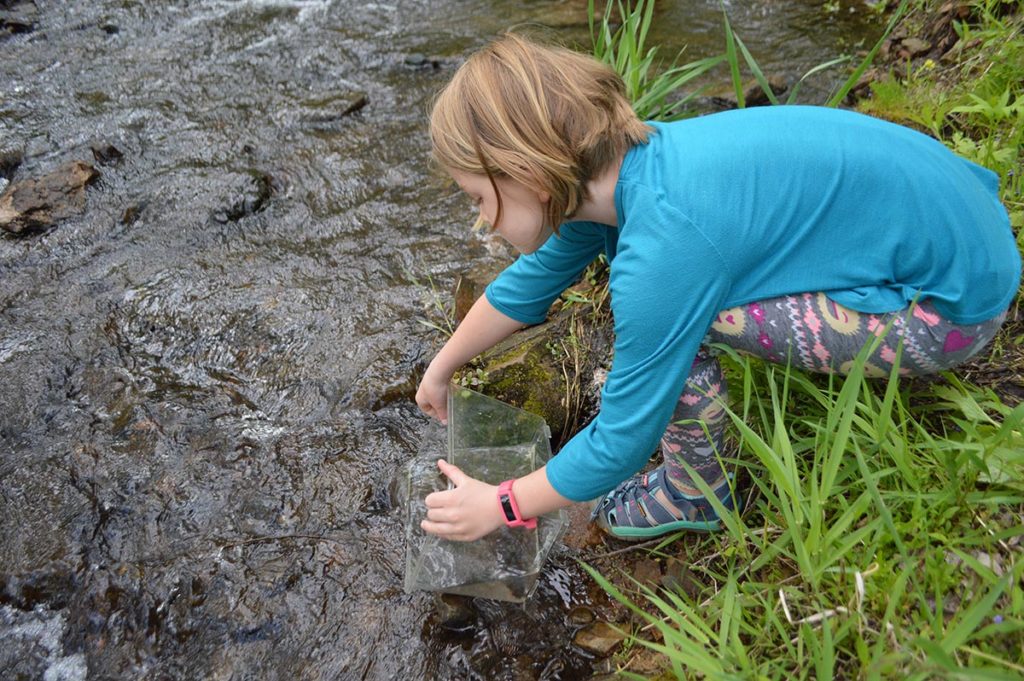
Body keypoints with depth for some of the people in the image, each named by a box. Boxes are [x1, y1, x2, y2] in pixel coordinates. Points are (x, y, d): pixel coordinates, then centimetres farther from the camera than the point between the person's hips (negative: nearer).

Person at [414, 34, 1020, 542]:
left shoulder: (665, 243, -32)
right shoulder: (613, 171, -7)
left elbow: (622, 441, -21)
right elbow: (529, 282, 8)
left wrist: (501, 506, -8)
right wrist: (442, 367, 18)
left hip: (956, 302, -8)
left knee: (681, 314, -20)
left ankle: (694, 496, 2)